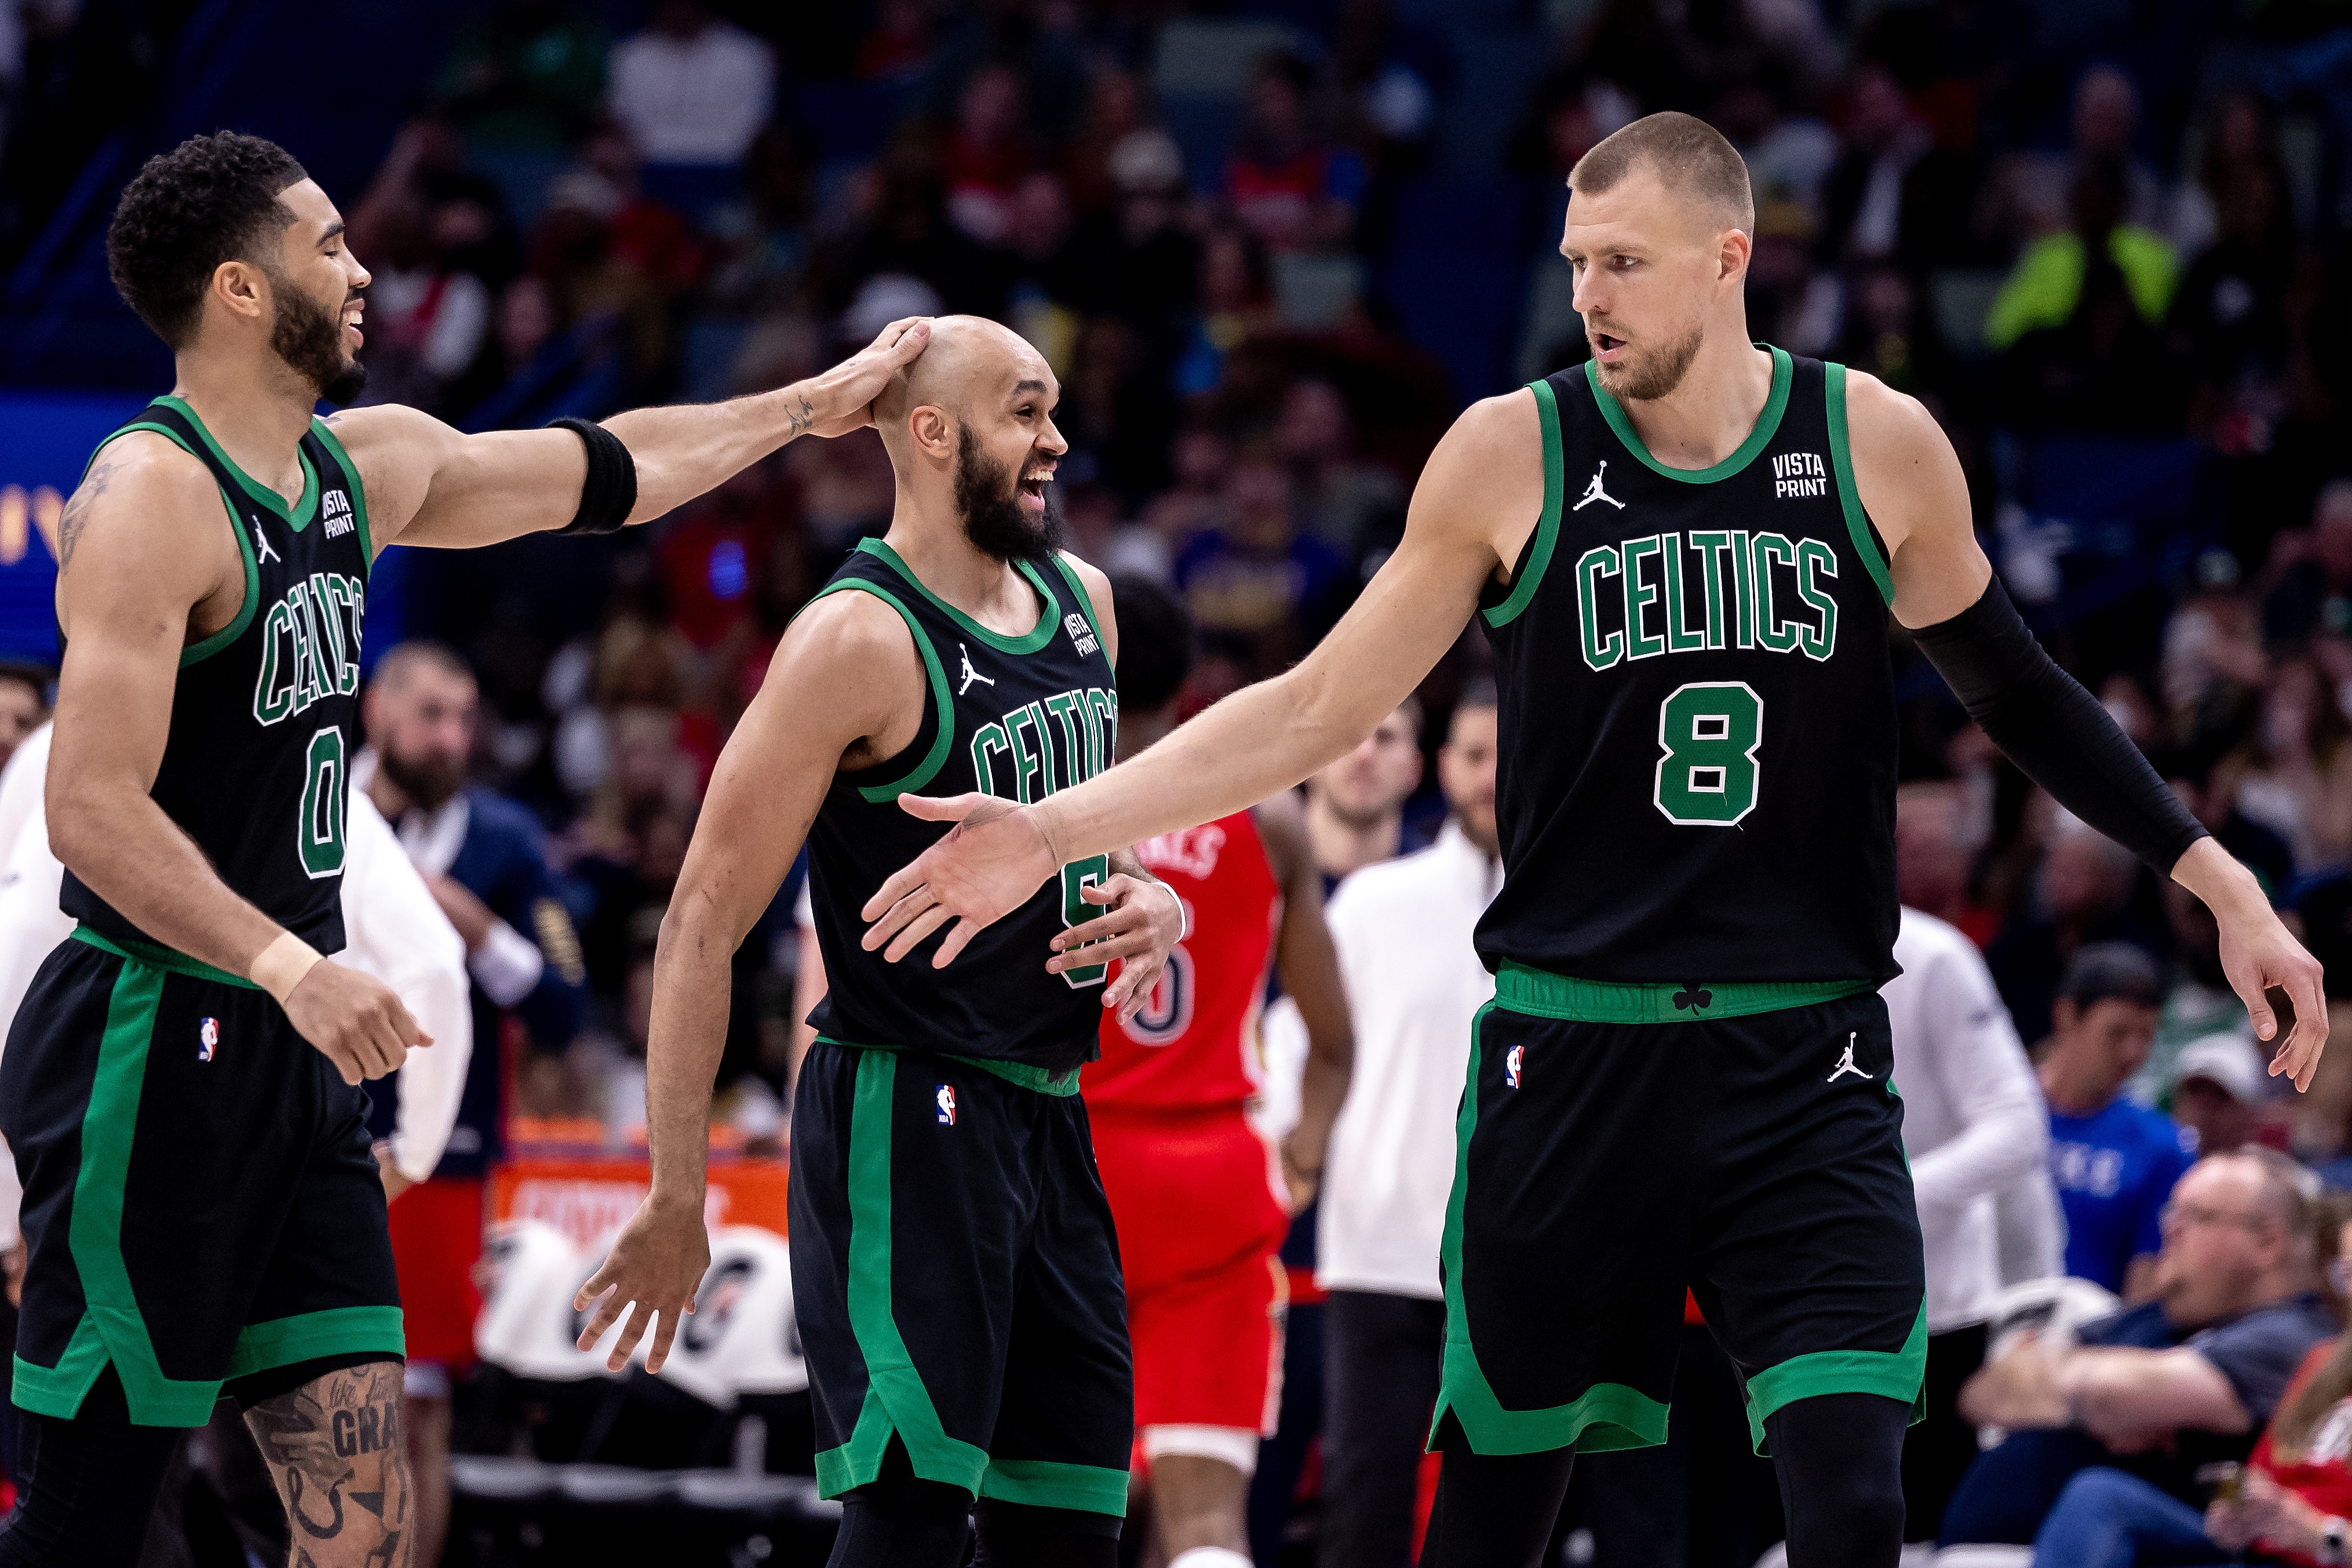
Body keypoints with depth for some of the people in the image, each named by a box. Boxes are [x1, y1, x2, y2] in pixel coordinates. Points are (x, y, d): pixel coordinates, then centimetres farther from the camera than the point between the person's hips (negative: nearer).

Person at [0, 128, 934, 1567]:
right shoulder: (153, 494, -14)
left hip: (294, 1064, 9)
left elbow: (608, 471, 29)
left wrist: (817, 405, 35)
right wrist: (292, 967, -29)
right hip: (155, 1050, -9)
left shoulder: (366, 467, 13)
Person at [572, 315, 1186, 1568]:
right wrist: (676, 1204, -15)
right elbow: (705, 923, -14)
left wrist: (1153, 904, 5)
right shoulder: (861, 641, -13)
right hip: (904, 1121, -8)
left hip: (1049, 1121, 8)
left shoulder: (1082, 603, 12)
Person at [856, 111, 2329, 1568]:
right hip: (1573, 1053, 0)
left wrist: (2221, 883, 14)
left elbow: (2014, 690, 15)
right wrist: (1058, 830, -1)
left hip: (1806, 1063, 0)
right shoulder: (1514, 456, -1)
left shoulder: (1878, 447, 0)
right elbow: (1316, 709, 5)